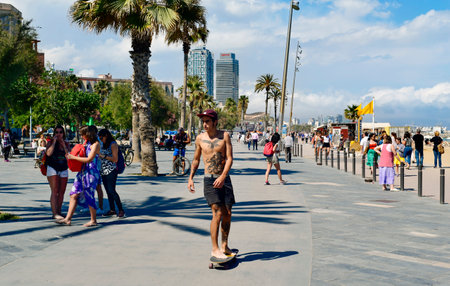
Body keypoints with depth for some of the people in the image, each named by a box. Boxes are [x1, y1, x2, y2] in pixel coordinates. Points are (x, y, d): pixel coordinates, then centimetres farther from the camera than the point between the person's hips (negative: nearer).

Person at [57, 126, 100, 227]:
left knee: (89, 197, -3)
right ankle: (68, 219, 7)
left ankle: (93, 220, 9)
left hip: (91, 173, -8)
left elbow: (89, 159, -17)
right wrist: (70, 156, 9)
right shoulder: (86, 143, 17)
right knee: (74, 195, 4)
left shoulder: (95, 144, -9)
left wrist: (73, 157, -12)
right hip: (82, 172, 8)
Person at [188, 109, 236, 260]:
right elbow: (196, 159, 13)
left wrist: (223, 176, -20)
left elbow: (229, 158, -7)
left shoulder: (224, 136, 0)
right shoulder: (200, 138, 2)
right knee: (217, 213, -13)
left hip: (224, 178, 2)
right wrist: (190, 178, 5)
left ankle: (224, 246, 21)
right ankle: (215, 249, -3)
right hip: (209, 180, -2)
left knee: (227, 213, 5)